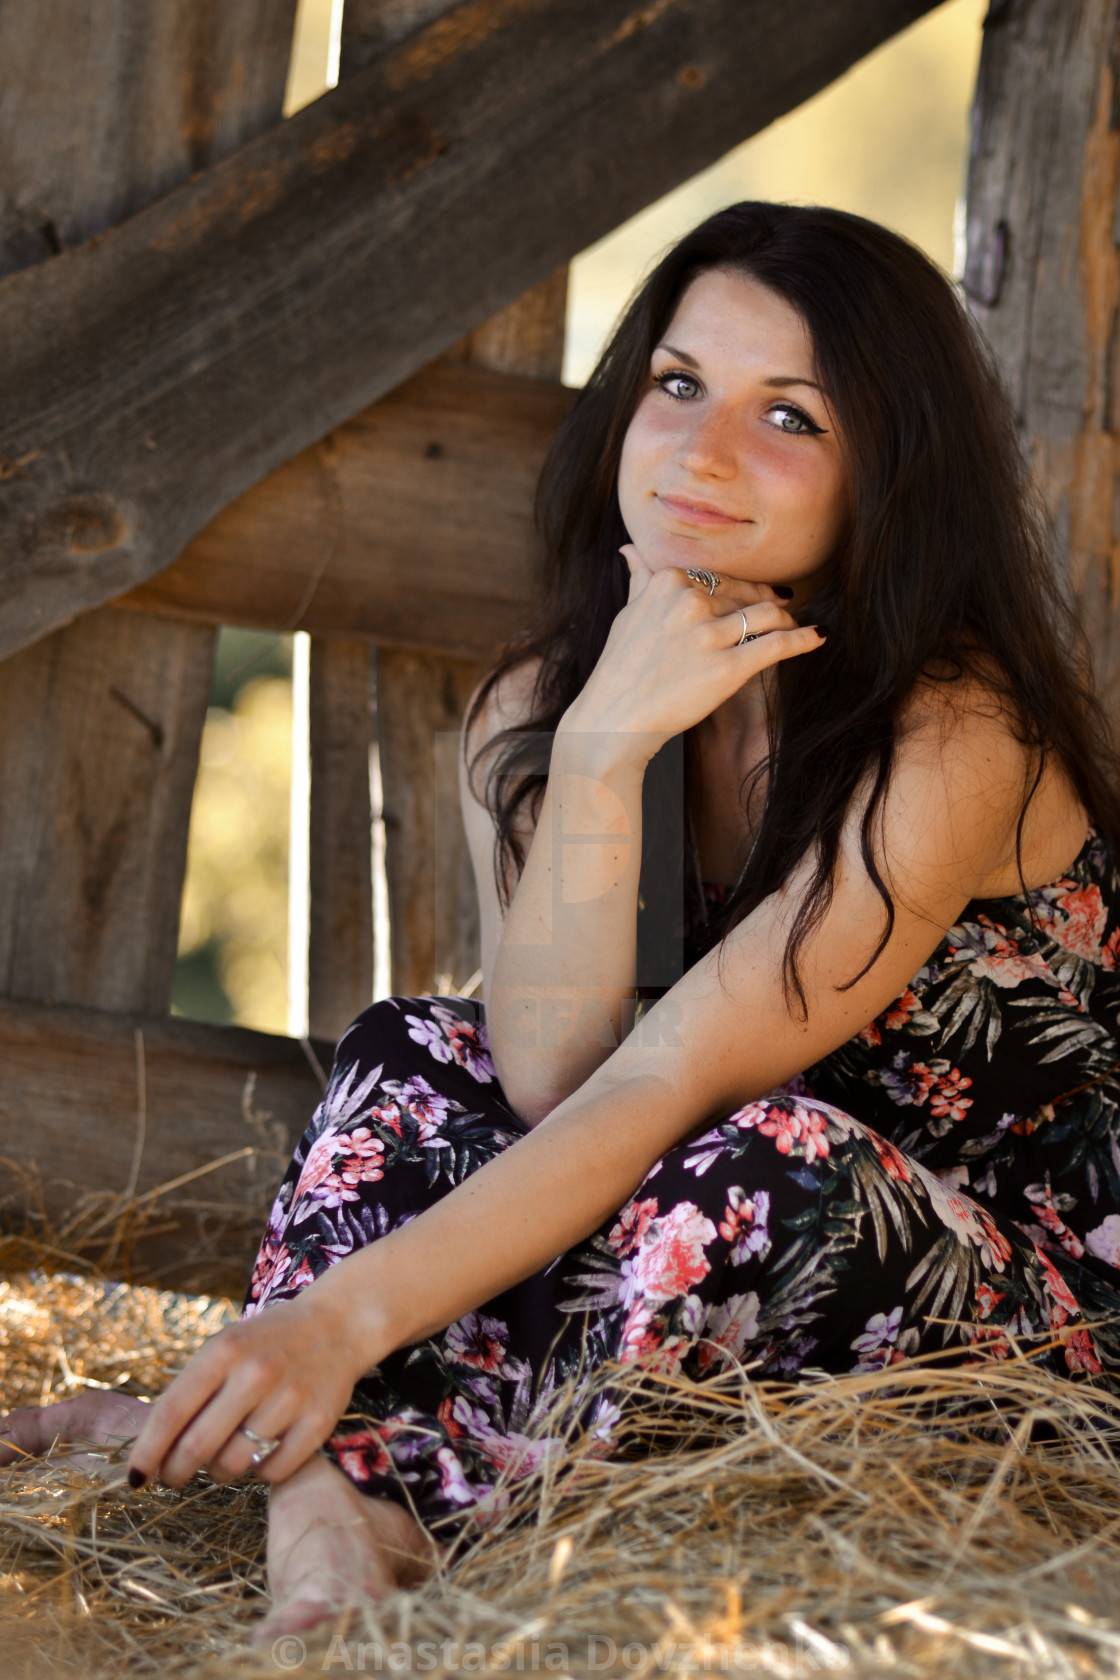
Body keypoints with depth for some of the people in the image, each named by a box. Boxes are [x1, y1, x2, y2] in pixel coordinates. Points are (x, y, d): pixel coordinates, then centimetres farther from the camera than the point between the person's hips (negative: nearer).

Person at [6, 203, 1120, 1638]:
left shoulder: (949, 742, -21)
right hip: (750, 1292, 6)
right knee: (410, 1057, -10)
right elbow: (548, 1075, -15)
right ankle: (335, 1501, -30)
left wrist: (342, 1316, -37)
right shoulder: (537, 704, -1)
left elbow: (663, 1085, -29)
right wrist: (602, 749, -26)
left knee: (772, 1159, -34)